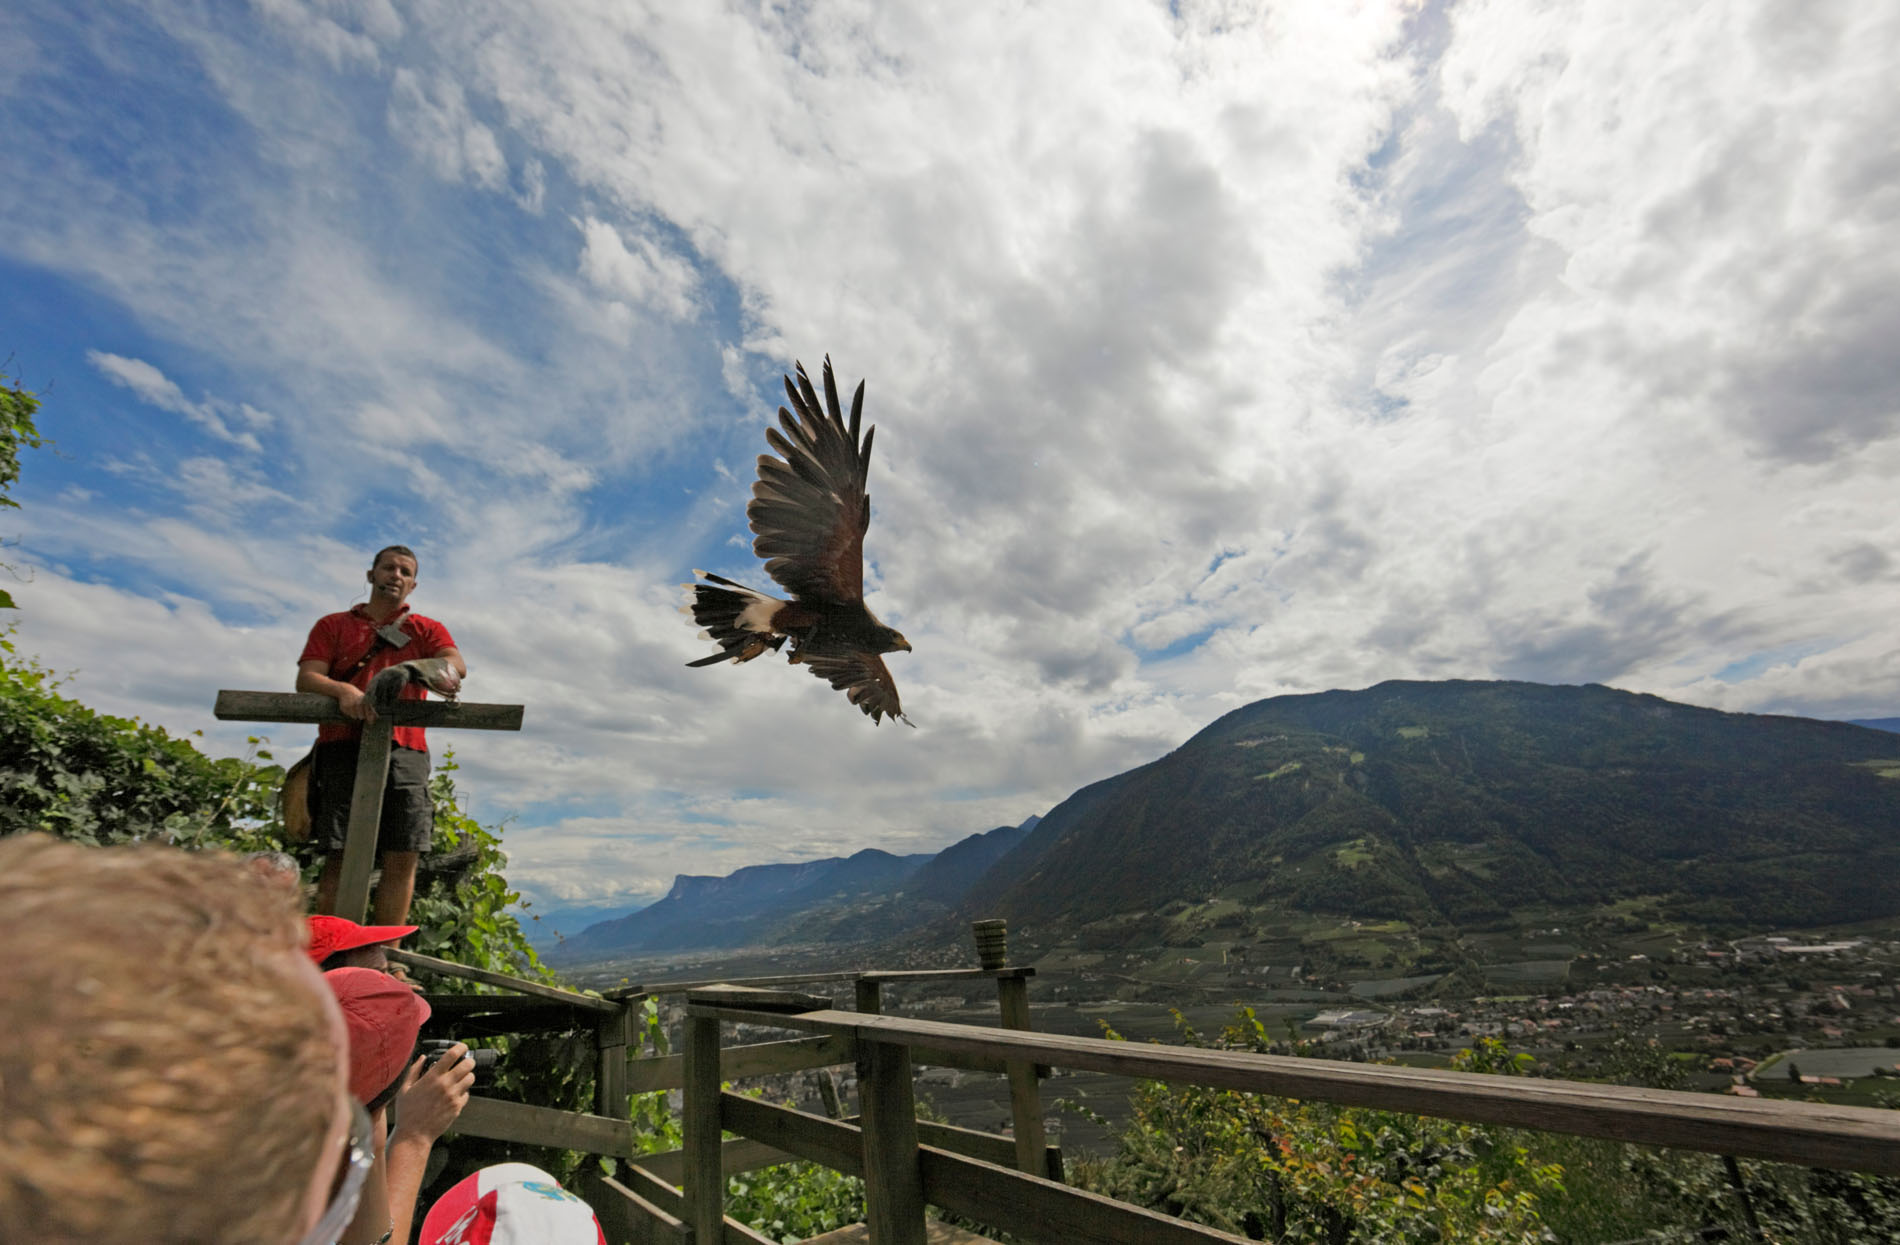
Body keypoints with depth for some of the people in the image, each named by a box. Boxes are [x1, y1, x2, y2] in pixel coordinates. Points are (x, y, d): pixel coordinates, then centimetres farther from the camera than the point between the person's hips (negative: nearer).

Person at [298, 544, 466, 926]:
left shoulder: (427, 630, 19)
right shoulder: (333, 625, 20)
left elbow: (456, 666, -1)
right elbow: (306, 679, 6)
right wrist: (342, 690, -16)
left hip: (404, 752, 1)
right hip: (343, 748, 0)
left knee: (402, 859, -5)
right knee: (340, 857, -4)